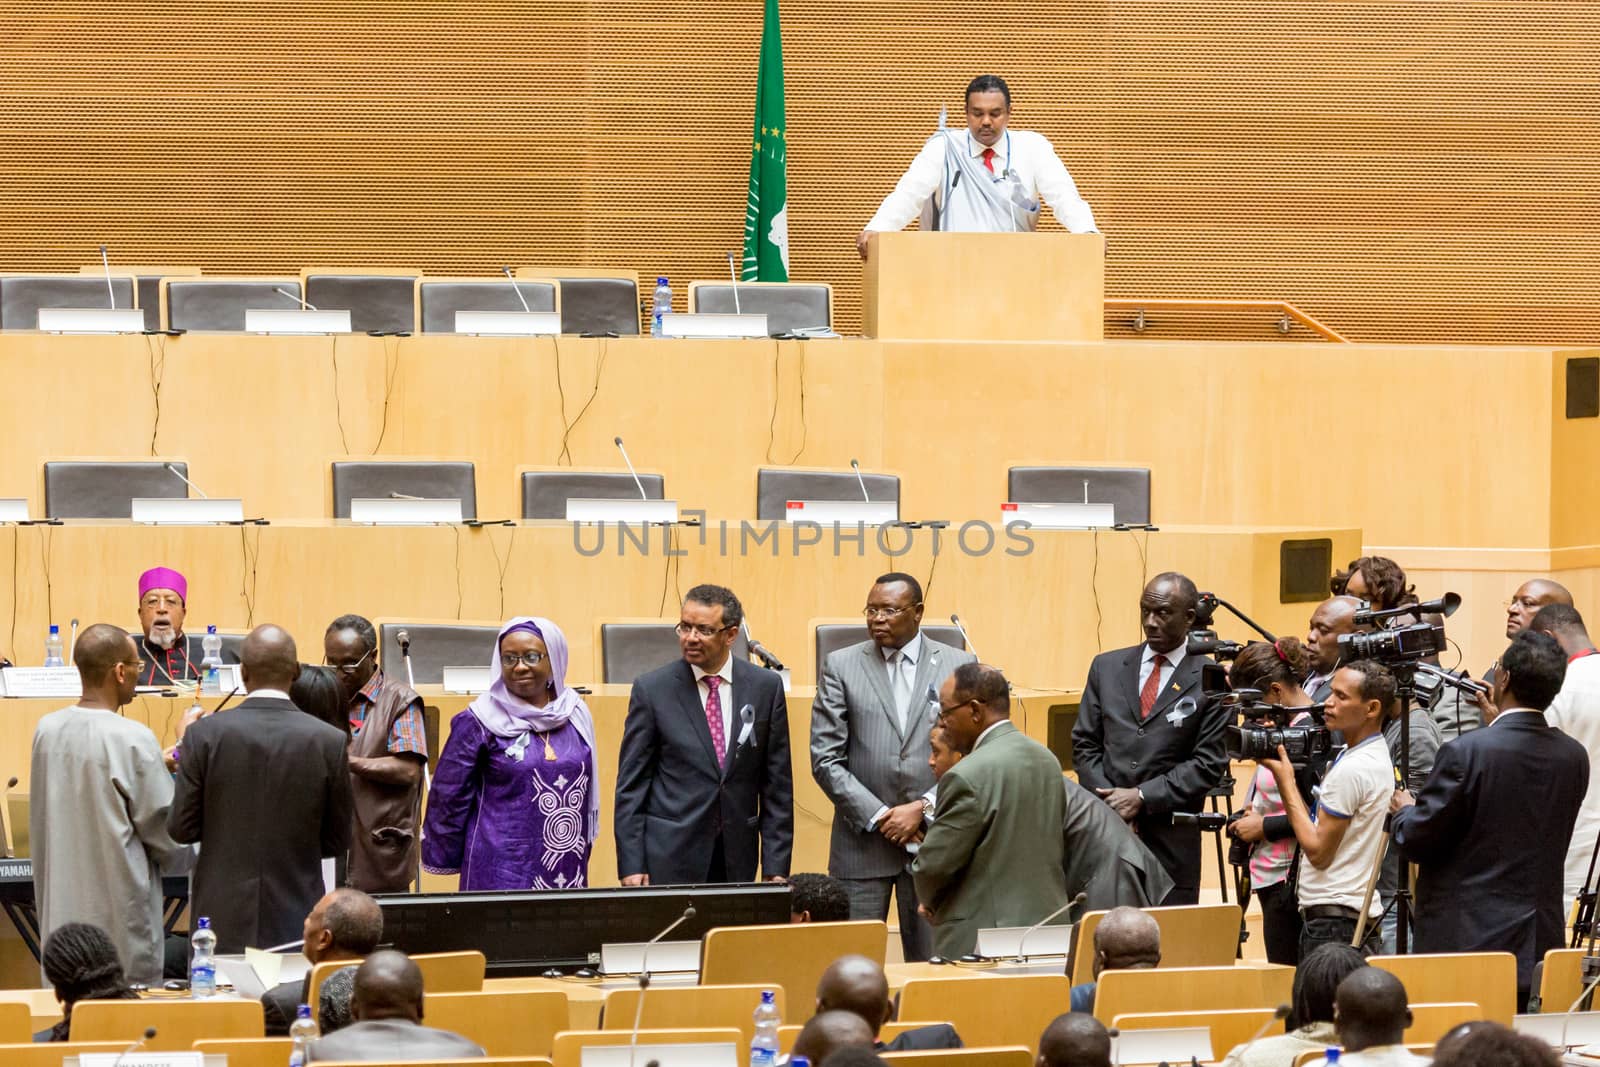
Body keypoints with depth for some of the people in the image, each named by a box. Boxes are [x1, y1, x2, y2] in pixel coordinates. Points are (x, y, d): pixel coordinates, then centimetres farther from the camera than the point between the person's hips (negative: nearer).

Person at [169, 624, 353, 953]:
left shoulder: (205, 735, -7)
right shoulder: (329, 741, -6)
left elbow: (181, 829, -2)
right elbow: (337, 840, 3)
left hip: (222, 918, 0)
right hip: (296, 918, 0)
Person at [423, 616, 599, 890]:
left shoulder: (576, 716, 8)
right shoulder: (479, 722, -5)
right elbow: (448, 796, -1)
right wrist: (443, 858, 2)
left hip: (567, 873, 4)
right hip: (503, 875, -4)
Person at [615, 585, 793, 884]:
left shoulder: (766, 687, 4)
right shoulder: (651, 689, -1)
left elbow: (777, 782, 6)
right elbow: (631, 784, 0)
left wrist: (776, 866, 1)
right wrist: (631, 865, -6)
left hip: (736, 858, 2)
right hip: (670, 856, -2)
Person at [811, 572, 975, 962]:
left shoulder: (959, 666, 5)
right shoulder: (841, 666, 5)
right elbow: (826, 759, 0)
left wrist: (923, 808, -9)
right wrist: (877, 816, -8)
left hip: (932, 836, 0)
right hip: (862, 839, 0)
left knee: (931, 960, 1)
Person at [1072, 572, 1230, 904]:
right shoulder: (1107, 667, 12)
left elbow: (1208, 763, -4)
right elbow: (1085, 743, 12)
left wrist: (1143, 797, -10)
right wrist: (1109, 800, -3)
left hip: (1170, 840, -3)